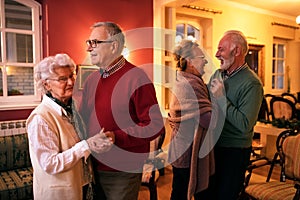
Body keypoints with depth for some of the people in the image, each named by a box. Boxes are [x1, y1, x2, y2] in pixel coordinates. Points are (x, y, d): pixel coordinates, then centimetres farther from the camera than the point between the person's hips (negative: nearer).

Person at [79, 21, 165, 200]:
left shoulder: (136, 77, -15)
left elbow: (155, 125, -18)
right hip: (94, 168, 7)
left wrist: (117, 137, -24)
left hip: (122, 172, -6)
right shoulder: (91, 80, 7)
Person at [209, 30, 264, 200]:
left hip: (234, 151, -7)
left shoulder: (252, 83, -18)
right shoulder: (217, 74, 4)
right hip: (212, 145, 7)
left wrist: (222, 99, -24)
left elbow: (245, 125, -26)